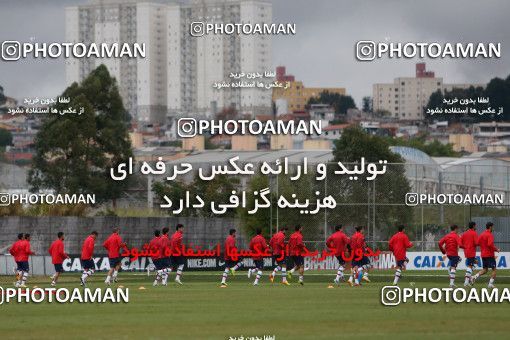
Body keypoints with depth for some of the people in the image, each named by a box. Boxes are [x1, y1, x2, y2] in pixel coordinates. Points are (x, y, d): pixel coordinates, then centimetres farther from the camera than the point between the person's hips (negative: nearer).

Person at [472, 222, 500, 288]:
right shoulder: (490, 235, -14)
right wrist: (496, 249, -10)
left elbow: (478, 243, 9)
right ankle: (491, 284, -4)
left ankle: (475, 276, -7)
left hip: (483, 255, 7)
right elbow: (490, 244, -25)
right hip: (490, 255, -7)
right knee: (494, 269, 2)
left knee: (485, 269, 15)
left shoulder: (482, 235, 9)